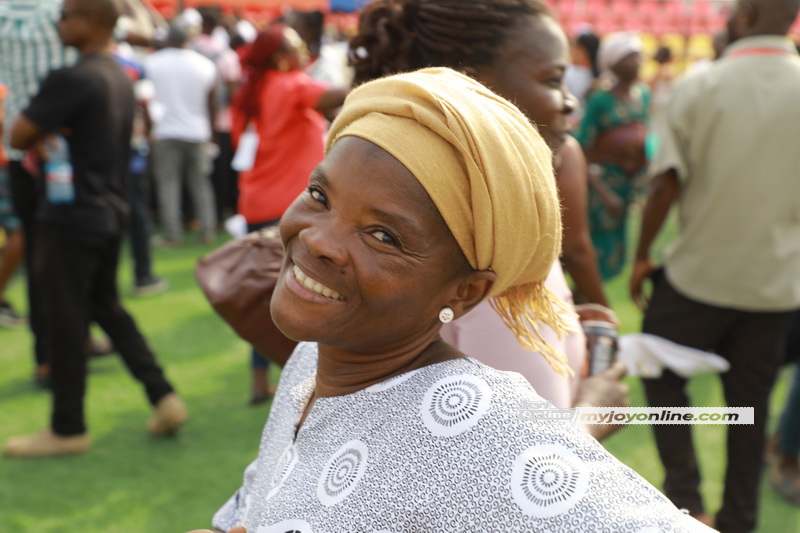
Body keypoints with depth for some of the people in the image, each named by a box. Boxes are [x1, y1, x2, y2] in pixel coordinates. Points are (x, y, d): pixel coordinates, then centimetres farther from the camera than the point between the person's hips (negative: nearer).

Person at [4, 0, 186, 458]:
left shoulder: (71, 80, -18)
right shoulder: (121, 78, 10)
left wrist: (39, 138, 4)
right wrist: (50, 135, 8)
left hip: (72, 214, -9)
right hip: (111, 210, 9)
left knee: (66, 318, 2)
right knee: (107, 305, 19)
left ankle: (68, 428, 13)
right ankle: (163, 396, 14)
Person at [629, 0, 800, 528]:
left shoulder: (698, 86, -11)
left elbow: (666, 183, -11)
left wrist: (643, 255, 1)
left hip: (698, 273, -2)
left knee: (663, 375, 18)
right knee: (751, 403, 15)